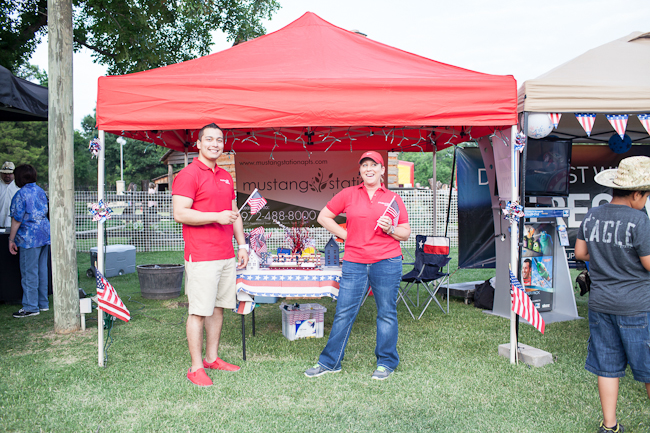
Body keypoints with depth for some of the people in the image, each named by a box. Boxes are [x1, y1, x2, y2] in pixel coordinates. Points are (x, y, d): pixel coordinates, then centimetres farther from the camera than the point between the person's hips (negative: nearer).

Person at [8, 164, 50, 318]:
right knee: (42, 269, 13)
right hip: (45, 234, 8)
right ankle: (43, 303, 20)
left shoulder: (21, 194, -11)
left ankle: (31, 307, 3)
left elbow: (17, 219, -12)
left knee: (29, 271, -1)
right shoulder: (40, 191, 11)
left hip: (29, 237, -8)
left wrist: (11, 239, -6)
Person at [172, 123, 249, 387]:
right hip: (201, 258, -8)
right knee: (199, 311, -3)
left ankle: (212, 358, 25)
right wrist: (216, 217, -20)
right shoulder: (188, 174, -7)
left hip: (227, 256, 8)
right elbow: (180, 214, -15)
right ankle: (196, 368, 6)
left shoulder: (226, 177, 17)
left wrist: (242, 244, 16)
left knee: (218, 308, 13)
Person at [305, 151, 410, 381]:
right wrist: (346, 234, 4)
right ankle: (330, 362, 17)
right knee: (343, 313, 4)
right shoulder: (348, 194, 7)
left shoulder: (393, 198, 7)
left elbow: (406, 233, 10)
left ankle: (386, 363, 23)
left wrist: (390, 229, -10)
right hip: (354, 263, 1)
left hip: (387, 262, 0)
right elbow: (324, 217, 11)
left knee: (387, 313, 7)